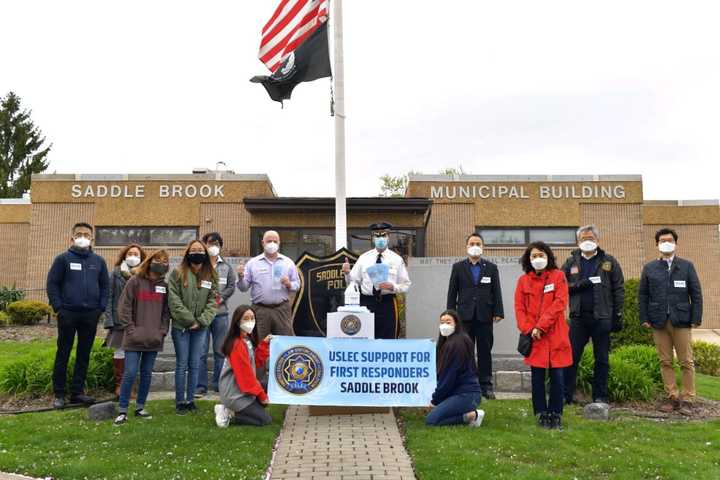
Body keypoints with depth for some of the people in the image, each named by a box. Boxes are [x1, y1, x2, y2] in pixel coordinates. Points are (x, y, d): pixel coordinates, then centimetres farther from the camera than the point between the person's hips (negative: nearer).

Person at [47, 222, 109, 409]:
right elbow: (52, 284, -2)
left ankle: (77, 391, 17)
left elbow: (105, 285, 11)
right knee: (63, 354, 4)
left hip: (91, 315, 3)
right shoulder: (63, 259, -1)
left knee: (84, 354, 8)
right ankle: (59, 394, 13)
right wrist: (58, 307, -9)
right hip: (68, 314, -3)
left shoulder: (98, 261, 8)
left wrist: (101, 307, 0)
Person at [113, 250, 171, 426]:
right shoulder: (135, 282, -5)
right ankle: (123, 411, 5)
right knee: (130, 373, -4)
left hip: (154, 339, 4)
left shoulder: (164, 285, 6)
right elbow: (123, 308, -5)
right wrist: (131, 330, -10)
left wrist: (162, 331, 0)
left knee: (147, 373, 11)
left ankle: (140, 407, 23)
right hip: (134, 339, -4)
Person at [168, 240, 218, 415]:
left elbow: (213, 301, 2)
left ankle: (190, 399, 18)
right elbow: (174, 300, -10)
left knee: (195, 365, 8)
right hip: (181, 326, -3)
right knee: (182, 364, 2)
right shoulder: (178, 273, -4)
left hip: (200, 328, 3)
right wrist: (190, 320, -13)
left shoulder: (211, 276, 7)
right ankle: (180, 401, 12)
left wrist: (201, 321, -10)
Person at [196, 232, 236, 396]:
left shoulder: (226, 267, 12)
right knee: (201, 351, -1)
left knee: (220, 350, 8)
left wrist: (220, 298, -7)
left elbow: (231, 287, 7)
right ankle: (201, 385, 7)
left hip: (220, 312, 4)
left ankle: (218, 383, 18)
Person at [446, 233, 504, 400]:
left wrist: (498, 312, -3)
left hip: (485, 317, 0)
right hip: (465, 316, 0)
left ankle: (486, 386, 11)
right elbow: (452, 292, 6)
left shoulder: (491, 267, 9)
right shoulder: (458, 267, 8)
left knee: (485, 352, 4)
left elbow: (496, 292, 5)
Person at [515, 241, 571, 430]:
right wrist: (529, 330, -10)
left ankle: (556, 414, 15)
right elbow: (519, 308, 5)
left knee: (556, 376, 2)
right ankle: (541, 414, 17)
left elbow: (560, 303, -8)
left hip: (555, 336, -1)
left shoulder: (558, 276, 3)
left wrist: (541, 326, -13)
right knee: (537, 377, 6)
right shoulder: (523, 281, 8)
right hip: (533, 337, 2)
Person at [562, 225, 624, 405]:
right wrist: (577, 286, -10)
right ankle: (566, 395, 9)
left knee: (602, 359, 7)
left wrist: (618, 315, -3)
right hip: (578, 317, 1)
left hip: (602, 317, -1)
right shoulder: (571, 262, 9)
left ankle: (600, 396, 16)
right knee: (571, 357, 2)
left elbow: (618, 289, 3)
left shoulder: (609, 262, 5)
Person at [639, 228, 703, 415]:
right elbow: (642, 295, 9)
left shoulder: (687, 266, 6)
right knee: (665, 362, 5)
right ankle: (672, 397, 13)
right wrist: (644, 319, 1)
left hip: (681, 322, -1)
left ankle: (687, 399, 9)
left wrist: (696, 318, -4)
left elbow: (696, 294, 4)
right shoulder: (649, 268, 9)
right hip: (659, 322, 2)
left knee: (686, 362, 1)